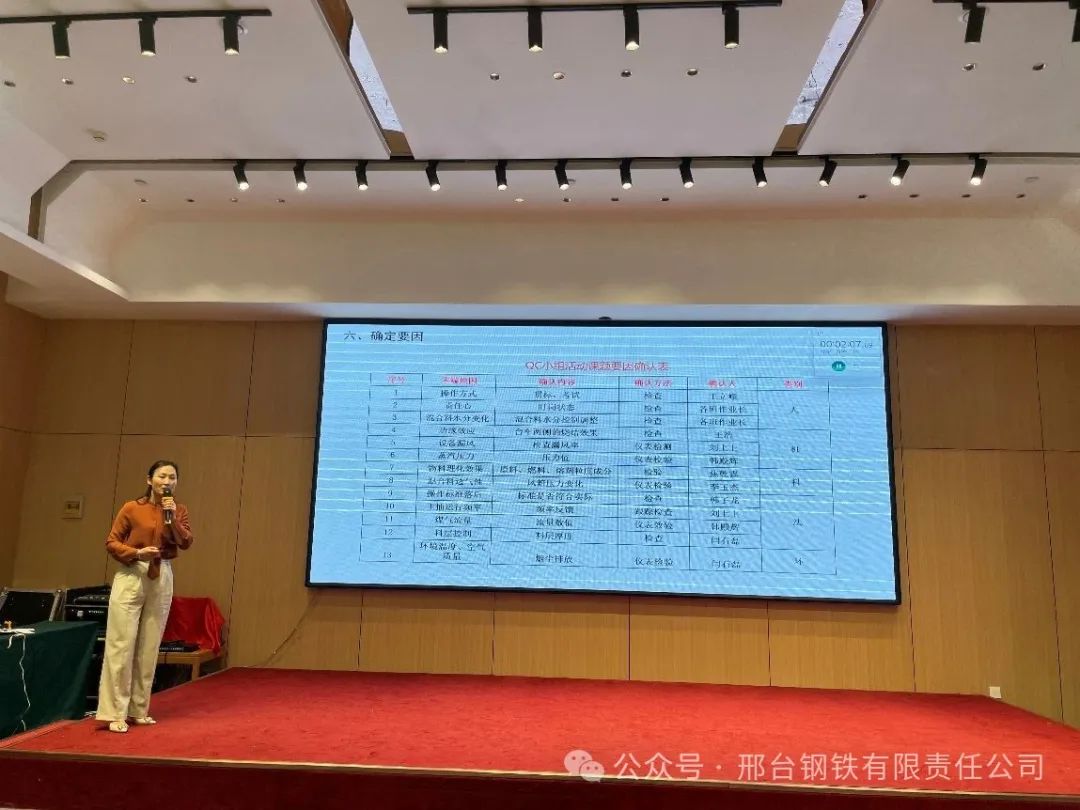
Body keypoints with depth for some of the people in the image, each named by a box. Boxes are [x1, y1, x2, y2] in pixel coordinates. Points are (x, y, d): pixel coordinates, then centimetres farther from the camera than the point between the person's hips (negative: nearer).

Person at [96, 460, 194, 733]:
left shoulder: (179, 510, 7)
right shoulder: (132, 508, -3)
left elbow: (186, 543, -4)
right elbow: (111, 542, -3)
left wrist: (172, 517, -15)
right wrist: (136, 553, -18)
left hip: (162, 579, 4)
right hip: (131, 577, -3)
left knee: (149, 648, 8)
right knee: (121, 645, -4)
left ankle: (139, 710, 18)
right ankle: (115, 713, 4)